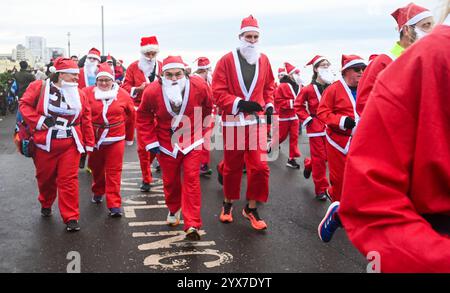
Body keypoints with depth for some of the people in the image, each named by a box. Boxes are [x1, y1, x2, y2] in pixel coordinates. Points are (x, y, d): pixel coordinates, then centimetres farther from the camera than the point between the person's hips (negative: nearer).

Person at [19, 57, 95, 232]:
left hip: (70, 145, 1)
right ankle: (46, 204, 45)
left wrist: (89, 145, 5)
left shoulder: (79, 94, 4)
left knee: (69, 181, -3)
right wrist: (39, 121, -14)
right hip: (45, 144, 0)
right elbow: (24, 104, -1)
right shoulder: (40, 87, -4)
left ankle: (71, 218, 4)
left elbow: (86, 121, 6)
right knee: (45, 178, 16)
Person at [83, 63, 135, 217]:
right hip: (94, 138, 1)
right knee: (96, 168, 19)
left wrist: (129, 138, 12)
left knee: (114, 172, -3)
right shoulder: (88, 93, -6)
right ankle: (98, 192, 45)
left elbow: (131, 116, 7)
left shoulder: (122, 94, -3)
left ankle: (114, 205, 0)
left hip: (116, 138, -1)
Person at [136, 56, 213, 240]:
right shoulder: (152, 92, -19)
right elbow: (143, 117, -1)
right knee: (170, 181, 12)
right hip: (166, 143, 1)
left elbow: (207, 107, 4)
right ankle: (174, 209, 43)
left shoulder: (199, 86, -19)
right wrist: (150, 141, -5)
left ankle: (192, 225, -5)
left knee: (191, 179, -8)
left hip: (192, 141, -1)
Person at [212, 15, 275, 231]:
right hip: (234, 122, -2)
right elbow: (218, 92, -9)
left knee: (259, 166, -2)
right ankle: (228, 204, 31)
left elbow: (269, 87, 18)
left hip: (257, 121, 3)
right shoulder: (227, 61, -5)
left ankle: (251, 208, 15)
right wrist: (239, 103, -21)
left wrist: (269, 105, 1)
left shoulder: (263, 61, 7)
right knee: (232, 166, 10)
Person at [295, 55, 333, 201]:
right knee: (319, 158, 0)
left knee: (327, 155, 6)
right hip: (315, 127, -3)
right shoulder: (309, 89, -6)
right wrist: (307, 120, -5)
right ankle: (321, 189, 12)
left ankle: (309, 165, 39)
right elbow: (298, 105, 1)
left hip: (330, 127, 3)